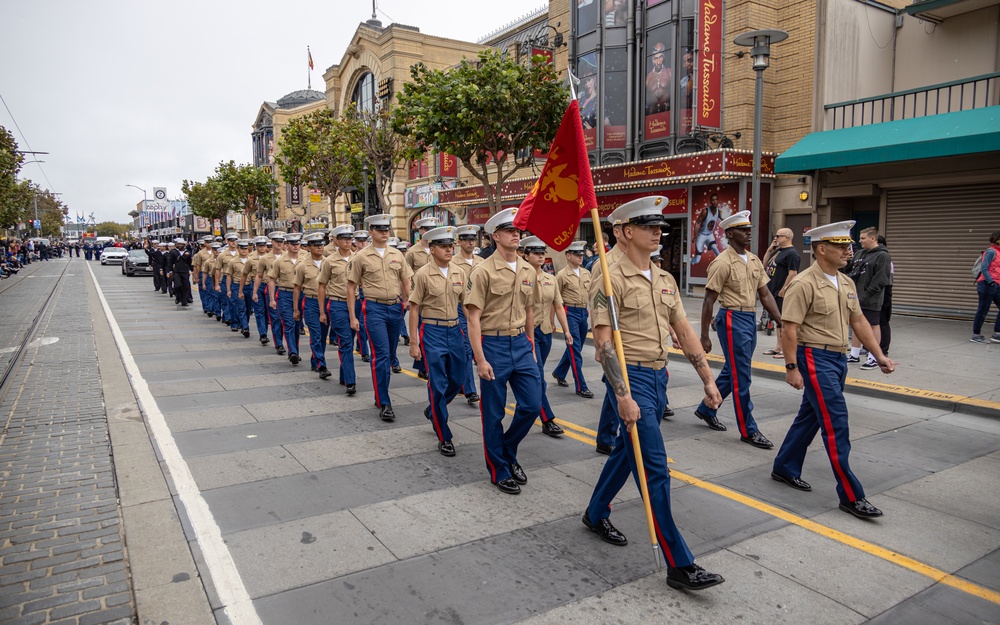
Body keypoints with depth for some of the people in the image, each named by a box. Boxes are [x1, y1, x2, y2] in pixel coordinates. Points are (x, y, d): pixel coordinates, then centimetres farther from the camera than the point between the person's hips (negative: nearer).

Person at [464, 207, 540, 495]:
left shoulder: (528, 271, 7)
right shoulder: (484, 271, -11)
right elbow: (473, 317, -13)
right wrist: (480, 359, -17)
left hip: (521, 344, 6)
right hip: (493, 344, -5)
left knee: (532, 405, 6)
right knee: (494, 413, 5)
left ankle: (508, 452, 31)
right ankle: (500, 471, 22)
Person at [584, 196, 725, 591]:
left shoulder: (665, 280, 11)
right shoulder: (612, 280, -13)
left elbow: (685, 332, 13)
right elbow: (603, 343, -17)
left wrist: (708, 380, 10)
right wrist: (623, 396, -22)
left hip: (658, 377, 8)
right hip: (631, 378, -8)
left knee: (627, 452, 20)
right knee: (655, 469, -6)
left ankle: (596, 515, 42)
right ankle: (679, 565, 2)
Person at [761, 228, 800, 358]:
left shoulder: (792, 253, -14)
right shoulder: (778, 250, 15)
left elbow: (792, 274, -20)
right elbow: (765, 264, 21)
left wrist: (783, 290, -22)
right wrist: (769, 250, 9)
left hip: (783, 294, -10)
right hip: (773, 292, 10)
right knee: (778, 320, 15)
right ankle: (778, 347, 24)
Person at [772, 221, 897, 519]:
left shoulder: (846, 283, 11)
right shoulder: (804, 284, -14)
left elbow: (859, 321, 16)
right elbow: (790, 329, -16)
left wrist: (879, 356, 11)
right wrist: (791, 367, -18)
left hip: (839, 359, 9)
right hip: (816, 358, -9)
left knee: (811, 416, 16)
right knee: (835, 423, -8)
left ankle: (785, 468, 31)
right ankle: (851, 496, -1)